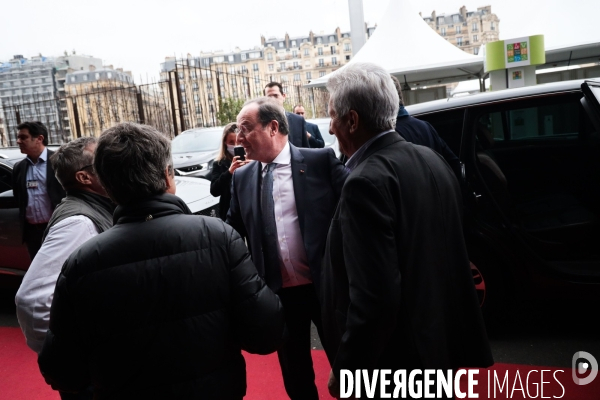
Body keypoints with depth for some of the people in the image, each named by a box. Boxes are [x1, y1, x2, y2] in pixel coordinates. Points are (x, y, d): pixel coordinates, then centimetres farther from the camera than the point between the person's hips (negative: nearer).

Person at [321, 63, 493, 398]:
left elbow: (374, 297, -30)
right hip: (441, 341, 8)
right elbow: (452, 254, 10)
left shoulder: (367, 181, -26)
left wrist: (345, 372, -17)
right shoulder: (432, 161, 1)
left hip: (393, 361, -8)